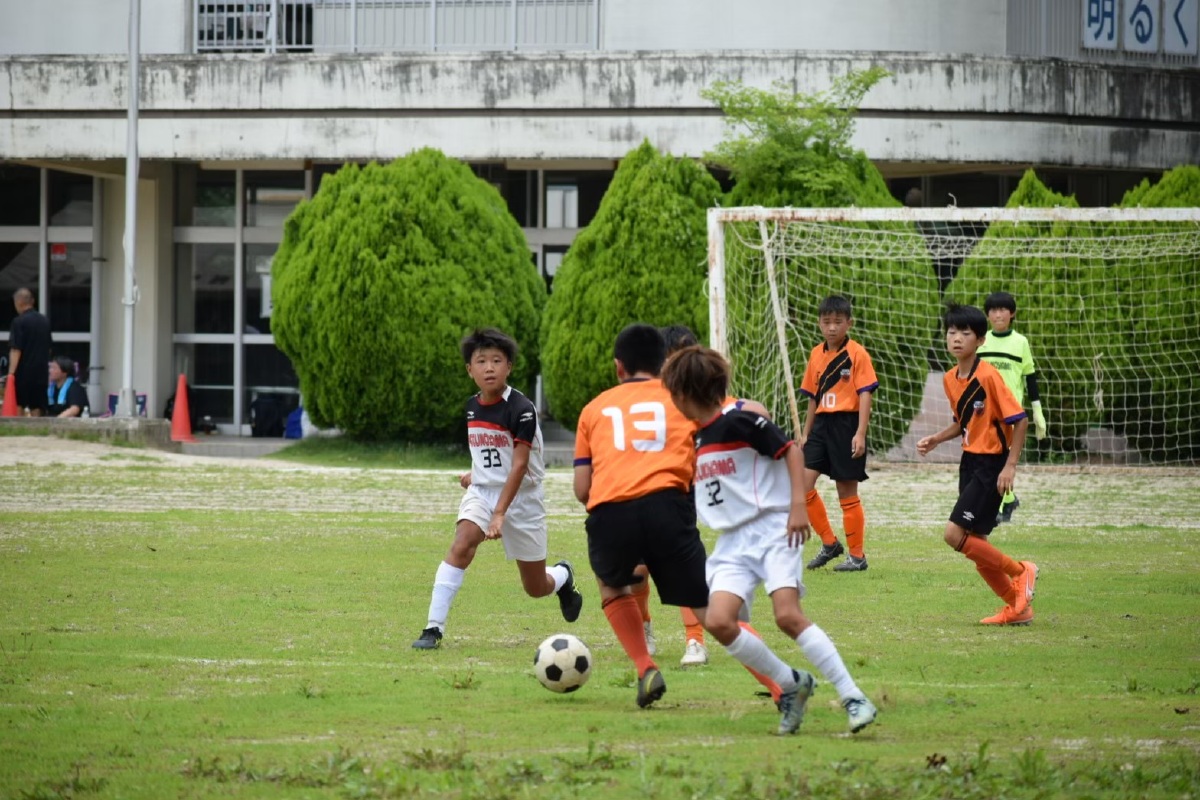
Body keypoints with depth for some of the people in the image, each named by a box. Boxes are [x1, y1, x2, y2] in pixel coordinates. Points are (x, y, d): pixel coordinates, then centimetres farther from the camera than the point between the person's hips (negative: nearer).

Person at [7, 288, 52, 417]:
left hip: (23, 372, -6)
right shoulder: (45, 321, 10)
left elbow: (15, 350, -16)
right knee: (37, 409, 6)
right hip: (41, 372, 6)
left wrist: (11, 373, -18)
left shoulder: (19, 322, -11)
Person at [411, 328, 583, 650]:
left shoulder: (522, 409, -19)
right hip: (482, 491, 4)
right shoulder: (472, 407, 1)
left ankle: (563, 576, 47)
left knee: (536, 588, 8)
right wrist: (476, 473, 8)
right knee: (461, 546, -27)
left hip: (520, 496, -4)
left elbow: (519, 466, -24)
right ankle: (434, 628, -29)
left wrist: (500, 514, -30)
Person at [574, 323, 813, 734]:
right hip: (666, 503, -1)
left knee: (611, 587, 33)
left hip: (607, 513, 1)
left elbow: (582, 489, 20)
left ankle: (646, 670, 19)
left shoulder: (595, 408, 26)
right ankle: (789, 685, 2)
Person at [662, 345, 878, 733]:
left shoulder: (738, 420, -10)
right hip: (733, 544, 7)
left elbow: (790, 450, -10)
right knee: (719, 621, -13)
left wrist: (798, 505, -17)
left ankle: (854, 698, -17)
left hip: (772, 530, -7)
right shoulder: (693, 438, 14)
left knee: (788, 616, -22)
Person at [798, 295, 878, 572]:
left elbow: (865, 395, -10)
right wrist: (805, 433, 18)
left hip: (846, 425, -6)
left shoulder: (857, 354, -7)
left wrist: (860, 434, -17)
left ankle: (857, 555, 10)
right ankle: (829, 543, 8)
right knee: (803, 485, -6)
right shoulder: (816, 355, 11)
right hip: (821, 424, 6)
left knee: (847, 492, 0)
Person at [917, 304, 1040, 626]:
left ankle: (1020, 572, 3)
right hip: (970, 462, 8)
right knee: (974, 545, 7)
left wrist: (1010, 466, -19)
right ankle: (1017, 607, 19)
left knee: (955, 535, -15)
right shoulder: (950, 379, 6)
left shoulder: (988, 376, -18)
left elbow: (1019, 419, -16)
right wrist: (935, 439, 6)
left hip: (991, 464, -8)